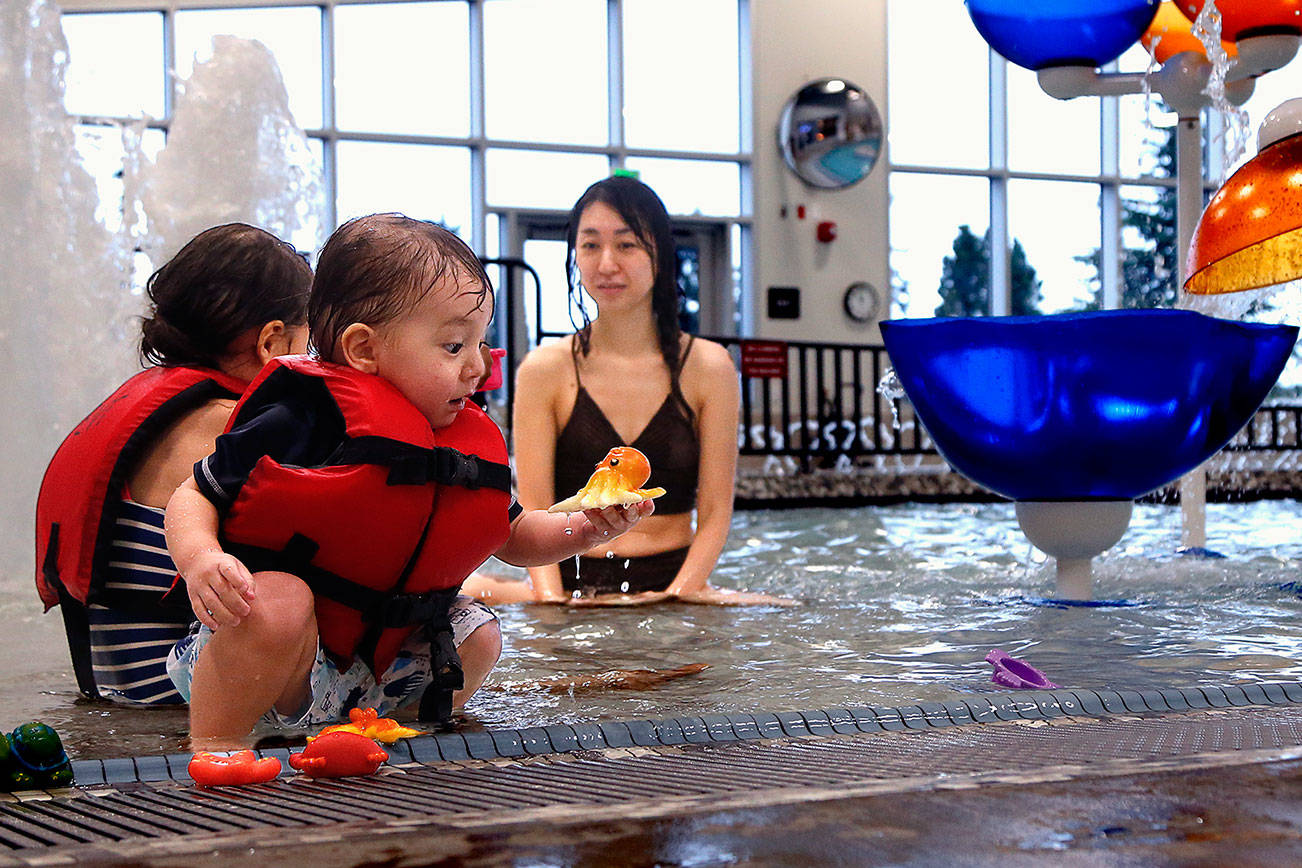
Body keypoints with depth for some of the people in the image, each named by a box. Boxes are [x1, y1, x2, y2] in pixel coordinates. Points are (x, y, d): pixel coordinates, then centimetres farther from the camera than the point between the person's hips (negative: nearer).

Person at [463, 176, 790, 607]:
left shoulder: (708, 368, 3)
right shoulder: (544, 370, 1)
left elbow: (714, 512, 1)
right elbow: (534, 510, -3)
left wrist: (675, 597, -15)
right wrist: (553, 601, -20)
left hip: (674, 588, 1)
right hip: (572, 587, -1)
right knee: (467, 591, -30)